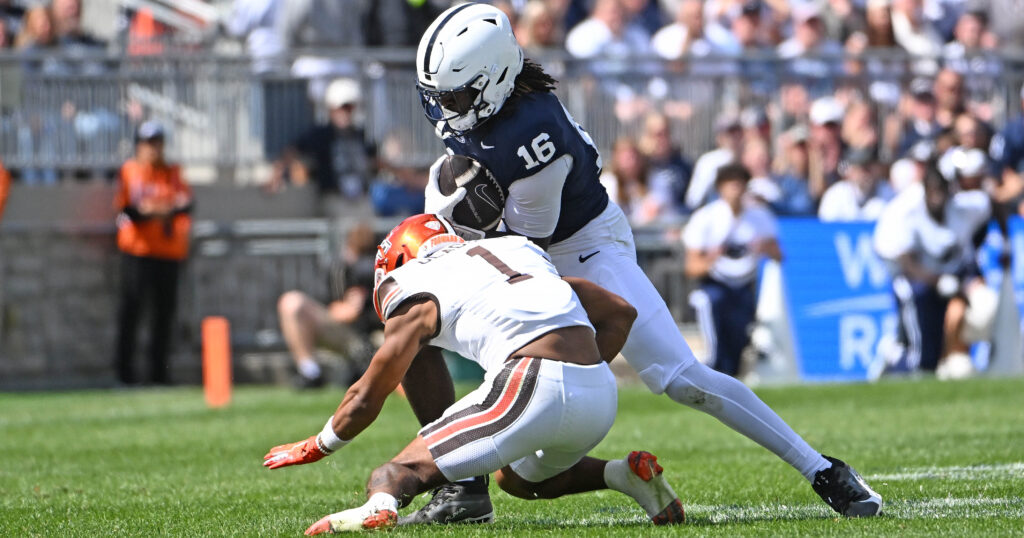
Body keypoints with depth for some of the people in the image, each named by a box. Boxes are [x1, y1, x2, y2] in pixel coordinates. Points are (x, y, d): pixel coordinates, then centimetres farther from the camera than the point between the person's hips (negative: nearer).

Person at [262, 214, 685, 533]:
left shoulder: (417, 291, 13)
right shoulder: (516, 250, 30)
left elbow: (367, 397, 18)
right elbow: (620, 313, 28)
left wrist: (317, 447, 35)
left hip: (534, 386, -6)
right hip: (602, 397, 6)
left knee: (404, 470, -1)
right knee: (517, 478, 34)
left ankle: (379, 506, -35)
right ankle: (627, 474, 14)